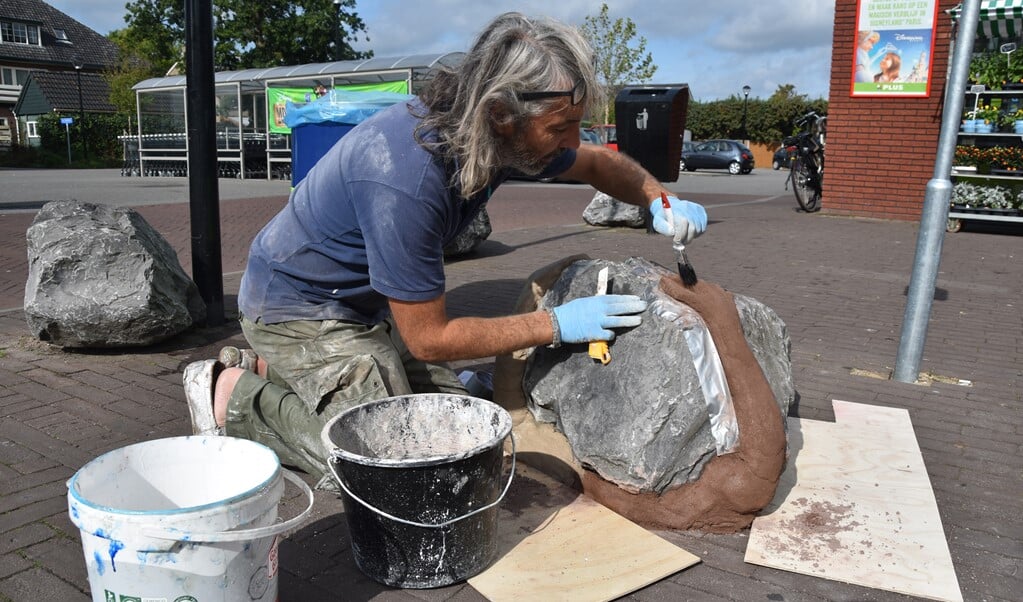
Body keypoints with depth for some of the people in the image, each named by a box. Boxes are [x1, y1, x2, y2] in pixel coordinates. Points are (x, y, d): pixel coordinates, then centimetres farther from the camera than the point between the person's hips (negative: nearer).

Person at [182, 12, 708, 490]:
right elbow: (428, 338, -26)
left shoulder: (506, 133, -12)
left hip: (366, 301, 8)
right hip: (300, 307, -8)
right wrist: (556, 325, -22)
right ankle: (236, 395, 3)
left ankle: (272, 370, 16)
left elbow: (598, 161, 9)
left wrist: (658, 199, -11)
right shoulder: (407, 179, -37)